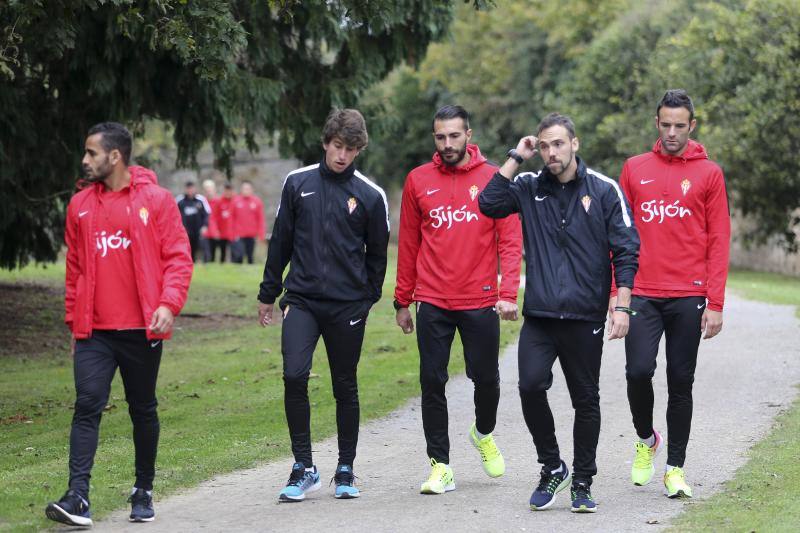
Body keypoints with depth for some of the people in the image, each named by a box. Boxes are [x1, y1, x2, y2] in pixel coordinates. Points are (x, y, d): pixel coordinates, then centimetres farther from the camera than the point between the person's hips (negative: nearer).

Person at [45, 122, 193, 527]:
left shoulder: (155, 199, -3)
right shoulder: (80, 205, 8)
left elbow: (178, 256, -5)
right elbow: (74, 266, 15)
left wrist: (169, 303, -18)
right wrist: (74, 322, 14)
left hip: (141, 328, -2)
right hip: (94, 332, 2)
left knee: (143, 410, 11)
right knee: (87, 406, -11)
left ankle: (143, 492, 24)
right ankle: (78, 496, -17)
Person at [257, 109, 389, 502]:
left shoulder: (370, 196, -1)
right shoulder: (298, 183, 4)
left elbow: (377, 253, 10)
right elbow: (281, 241, 10)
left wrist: (368, 297, 7)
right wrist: (267, 294, 12)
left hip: (347, 307, 0)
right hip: (301, 300, 0)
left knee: (345, 388, 8)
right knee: (294, 376, -16)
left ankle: (345, 470, 21)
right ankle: (303, 467, -5)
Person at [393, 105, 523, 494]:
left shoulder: (493, 179, 0)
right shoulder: (418, 181, 5)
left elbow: (510, 240, -3)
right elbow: (408, 244, 10)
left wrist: (508, 293, -14)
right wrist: (402, 301, 10)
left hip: (480, 302, -1)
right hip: (432, 303, 1)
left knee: (486, 378, 6)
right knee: (432, 382, -1)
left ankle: (484, 433, 37)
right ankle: (440, 466, 7)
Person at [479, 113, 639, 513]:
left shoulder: (604, 190, 2)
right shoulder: (529, 187, 9)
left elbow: (625, 251, 1)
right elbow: (489, 204, -6)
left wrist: (622, 306, -7)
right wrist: (516, 158, -3)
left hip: (585, 316, -1)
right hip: (539, 315, 1)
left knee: (586, 400, 5)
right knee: (530, 386, -16)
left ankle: (582, 483, 18)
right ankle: (552, 468, 4)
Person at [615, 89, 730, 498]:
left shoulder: (708, 174, 4)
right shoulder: (634, 169, 8)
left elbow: (718, 242, 2)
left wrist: (715, 303, -4)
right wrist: (615, 292, 3)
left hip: (688, 298, -1)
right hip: (642, 294, 1)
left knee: (681, 383, 3)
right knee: (638, 371, -12)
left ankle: (675, 468, 14)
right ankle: (646, 440, 16)